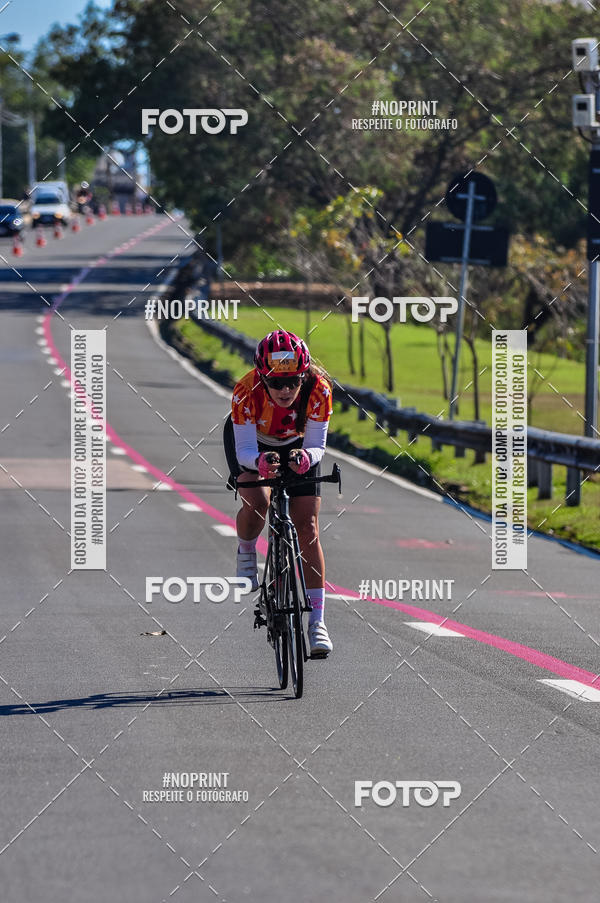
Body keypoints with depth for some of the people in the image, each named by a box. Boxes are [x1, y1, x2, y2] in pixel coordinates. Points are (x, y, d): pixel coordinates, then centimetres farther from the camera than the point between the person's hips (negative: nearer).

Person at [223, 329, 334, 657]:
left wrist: (307, 457, -50)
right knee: (256, 502, -29)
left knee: (307, 527, -9)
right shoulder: (246, 392, -37)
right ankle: (246, 553, 5)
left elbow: (317, 445, -27)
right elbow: (244, 451, -33)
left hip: (297, 444, 1)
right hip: (249, 440, -1)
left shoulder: (318, 389, -34)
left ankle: (317, 620, -6)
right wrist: (260, 462, -55)